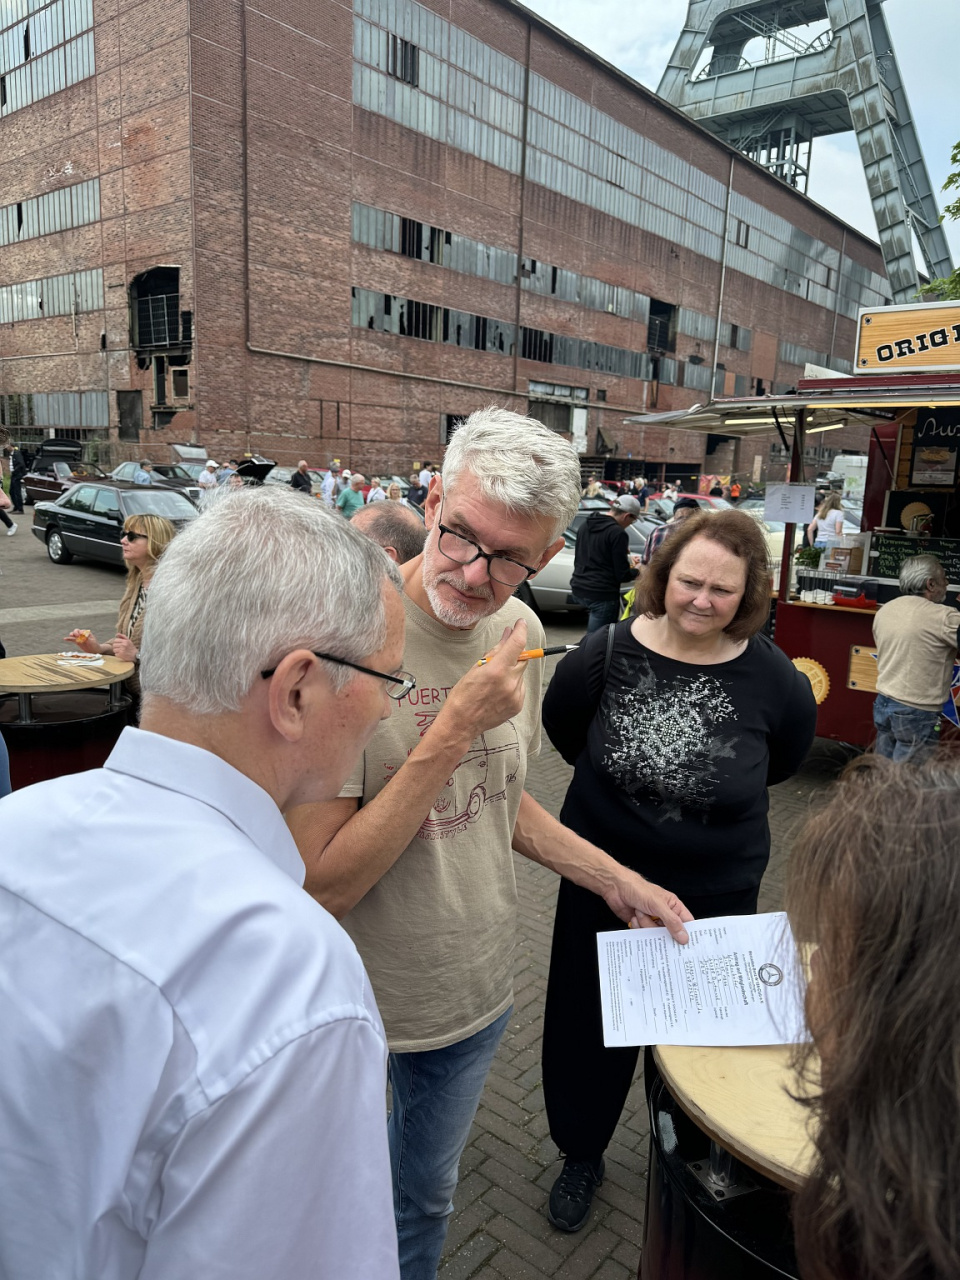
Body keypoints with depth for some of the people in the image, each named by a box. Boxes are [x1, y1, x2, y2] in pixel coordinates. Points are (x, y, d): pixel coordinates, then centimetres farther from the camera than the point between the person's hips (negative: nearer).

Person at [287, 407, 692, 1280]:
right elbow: (320, 885, -27)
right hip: (354, 1007, -4)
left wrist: (619, 883, 5)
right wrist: (456, 728, -32)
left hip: (475, 988, 5)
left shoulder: (522, 632, -6)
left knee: (427, 1193, 29)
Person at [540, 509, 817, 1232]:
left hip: (717, 891, 0)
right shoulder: (605, 656, -18)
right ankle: (582, 1154, 47)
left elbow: (783, 760, 5)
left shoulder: (775, 680, -17)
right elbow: (561, 730, 2)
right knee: (588, 1023, 17)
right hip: (602, 876, 0)